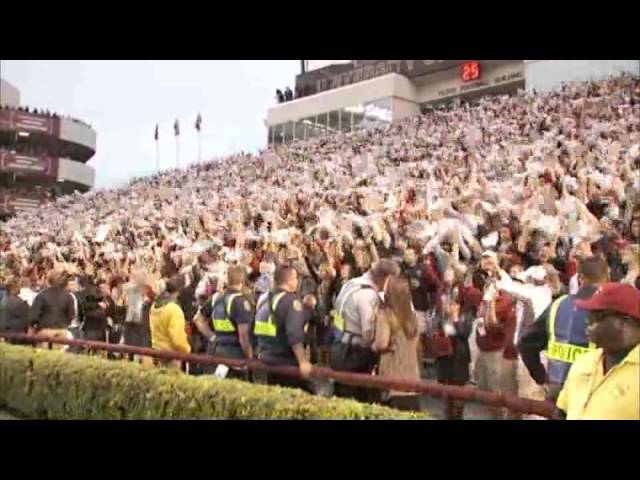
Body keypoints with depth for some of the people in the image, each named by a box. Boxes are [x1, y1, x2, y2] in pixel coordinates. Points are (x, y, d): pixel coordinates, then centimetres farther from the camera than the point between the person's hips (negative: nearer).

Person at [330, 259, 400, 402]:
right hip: (354, 354, -9)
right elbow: (369, 333, -24)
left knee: (343, 400, 17)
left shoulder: (352, 283, 8)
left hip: (341, 349, 9)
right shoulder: (368, 295, -21)